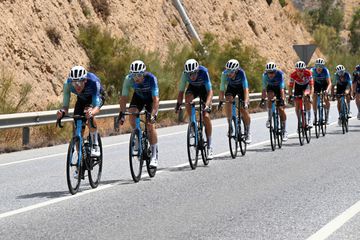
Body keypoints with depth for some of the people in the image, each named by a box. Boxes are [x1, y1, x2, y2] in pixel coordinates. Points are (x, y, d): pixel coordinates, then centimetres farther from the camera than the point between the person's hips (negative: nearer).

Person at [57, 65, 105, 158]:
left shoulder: (93, 82, -41)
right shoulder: (68, 84, -33)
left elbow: (97, 106, -43)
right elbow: (65, 105, -31)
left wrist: (91, 113, -66)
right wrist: (62, 112, -55)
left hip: (97, 96, -4)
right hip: (82, 98, 4)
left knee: (89, 115, -35)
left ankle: (95, 145, -21)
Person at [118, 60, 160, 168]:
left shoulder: (151, 78, -36)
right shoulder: (128, 79, -29)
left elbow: (156, 99, -39)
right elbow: (124, 98, -25)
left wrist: (153, 115, -50)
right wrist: (122, 113, -36)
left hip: (150, 98, -3)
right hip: (138, 96, 3)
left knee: (150, 125, -15)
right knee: (132, 116, -25)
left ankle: (155, 156, -7)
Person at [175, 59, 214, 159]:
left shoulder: (203, 72, -36)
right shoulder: (185, 74, -28)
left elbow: (210, 91, -38)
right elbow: (181, 91, -22)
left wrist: (207, 105, -51)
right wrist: (178, 104, -35)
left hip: (204, 89, -2)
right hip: (193, 88, 3)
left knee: (206, 116, -15)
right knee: (187, 98, -34)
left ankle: (209, 146, -8)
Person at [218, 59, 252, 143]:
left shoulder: (241, 73, -36)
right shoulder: (225, 74, -31)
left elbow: (246, 89, -40)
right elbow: (222, 89, -27)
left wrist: (245, 102, -49)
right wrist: (220, 101, -35)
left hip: (241, 87, -2)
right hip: (231, 87, 2)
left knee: (244, 110, -11)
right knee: (228, 100, -28)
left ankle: (248, 132, 7)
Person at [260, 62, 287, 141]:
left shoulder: (280, 74, -34)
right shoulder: (265, 75, -27)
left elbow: (282, 89, -38)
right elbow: (264, 89, -25)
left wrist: (282, 100, -46)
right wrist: (262, 99, -34)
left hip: (279, 88, -2)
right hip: (270, 87, 2)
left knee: (281, 109, -11)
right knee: (270, 96, -34)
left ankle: (284, 131, -2)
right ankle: (269, 118, -20)